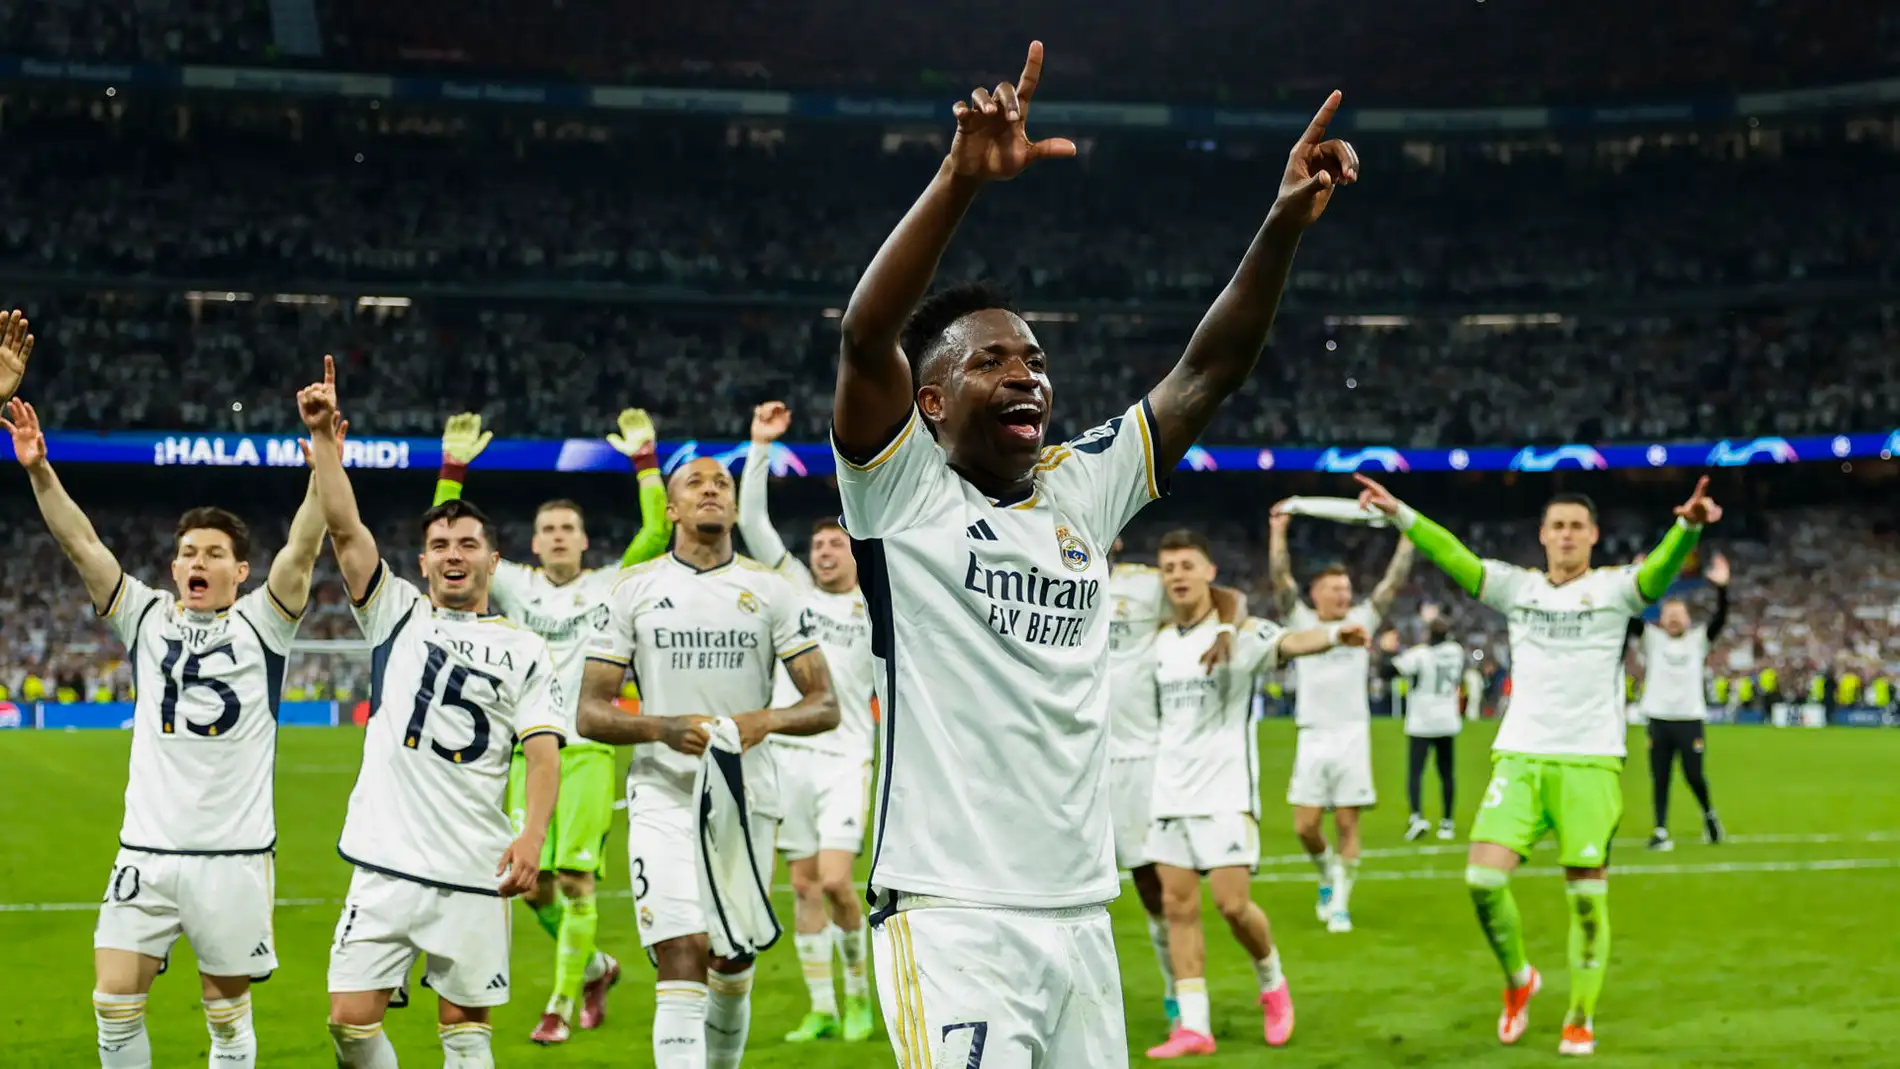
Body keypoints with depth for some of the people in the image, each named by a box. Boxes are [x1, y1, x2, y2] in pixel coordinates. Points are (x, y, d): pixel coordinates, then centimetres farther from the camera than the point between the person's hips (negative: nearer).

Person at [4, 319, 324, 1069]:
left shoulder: (260, 626, 0)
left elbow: (303, 548, -12)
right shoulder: (146, 620, 6)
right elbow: (78, 542, -1)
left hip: (235, 853, -2)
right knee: (115, 1004, -3)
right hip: (147, 848, 2)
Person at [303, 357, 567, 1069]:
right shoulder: (397, 614, 10)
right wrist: (324, 438, -12)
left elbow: (543, 752, -1)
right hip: (386, 861, 1)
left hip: (475, 874, -1)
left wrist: (533, 835, -16)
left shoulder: (524, 650, 8)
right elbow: (345, 530, -1)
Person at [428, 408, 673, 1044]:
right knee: (535, 885, 1)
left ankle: (562, 1006, 0)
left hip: (588, 751, -2)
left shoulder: (610, 586, 6)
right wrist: (453, 468, -5)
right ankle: (594, 968, 28)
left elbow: (658, 533, -5)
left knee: (577, 880, -9)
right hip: (528, 749, 2)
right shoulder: (515, 586, 10)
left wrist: (645, 459, -9)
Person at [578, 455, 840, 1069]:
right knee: (682, 961, -14)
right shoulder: (635, 591, 4)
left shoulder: (771, 591, 5)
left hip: (748, 799, 2)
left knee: (734, 961, 12)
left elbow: (825, 706, 4)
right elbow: (591, 714, 2)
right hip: (665, 798, -2)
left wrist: (765, 721, -17)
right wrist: (663, 728, -17)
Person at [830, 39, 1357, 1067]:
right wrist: (961, 179, -28)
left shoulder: (1083, 489, 14)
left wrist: (1284, 223, -1)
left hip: (1080, 917, 6)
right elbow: (865, 338, -17)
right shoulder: (902, 490, -1)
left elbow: (1208, 369, 12)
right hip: (951, 917, -6)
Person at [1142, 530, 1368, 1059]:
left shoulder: (1238, 632, -11)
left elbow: (1289, 642, -30)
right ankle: (1194, 1025, 5)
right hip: (1171, 793, 6)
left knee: (1232, 903, -9)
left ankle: (1272, 985, 19)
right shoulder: (1160, 641, 8)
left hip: (1226, 794, -6)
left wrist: (1334, 633, -49)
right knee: (1178, 905, 2)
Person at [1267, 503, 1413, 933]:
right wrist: (1278, 532, -11)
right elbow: (1279, 578, -3)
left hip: (1352, 736, 0)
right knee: (1305, 826, -3)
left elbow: (1394, 581, 5)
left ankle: (1340, 904, 6)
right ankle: (1328, 873, 25)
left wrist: (1407, 535, -1)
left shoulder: (1362, 620, 8)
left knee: (1347, 825, -2)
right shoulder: (1301, 621, 5)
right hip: (1312, 737, 0)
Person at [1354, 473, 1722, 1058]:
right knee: (1483, 878, -10)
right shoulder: (1518, 586, 9)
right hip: (1519, 758, 2)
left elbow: (1660, 569, -19)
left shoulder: (1613, 587, 1)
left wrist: (1687, 528, -40)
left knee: (1587, 898, -1)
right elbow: (1454, 556, -2)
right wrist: (1401, 514, -17)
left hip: (1591, 764, -2)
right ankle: (1518, 978, 17)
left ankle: (1580, 1019, 17)